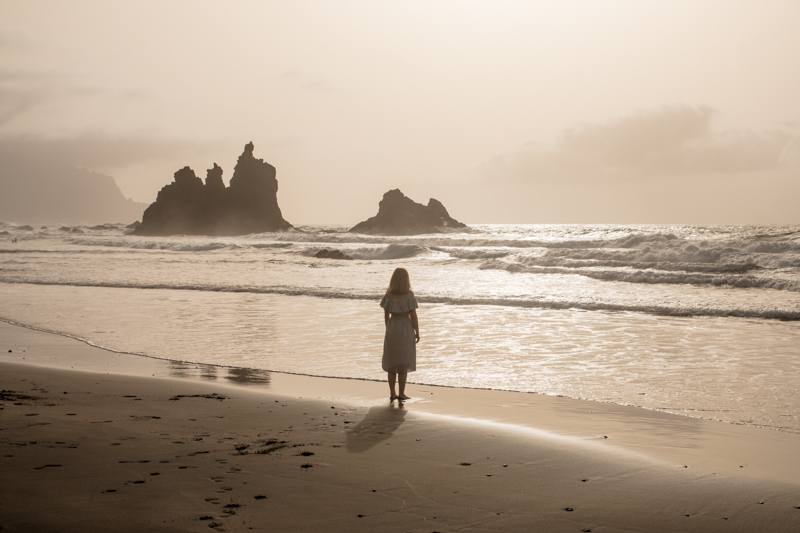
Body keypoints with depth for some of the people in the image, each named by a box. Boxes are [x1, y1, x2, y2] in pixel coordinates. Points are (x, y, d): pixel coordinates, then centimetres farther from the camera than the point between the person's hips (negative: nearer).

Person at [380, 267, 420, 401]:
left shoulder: (388, 295, -6)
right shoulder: (409, 295, -15)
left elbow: (386, 315, 1)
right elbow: (413, 316, -13)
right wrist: (417, 332, -2)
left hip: (392, 330, 3)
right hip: (406, 330, -3)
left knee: (391, 362, 13)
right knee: (404, 363, 7)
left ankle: (392, 393, 16)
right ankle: (401, 394, 10)